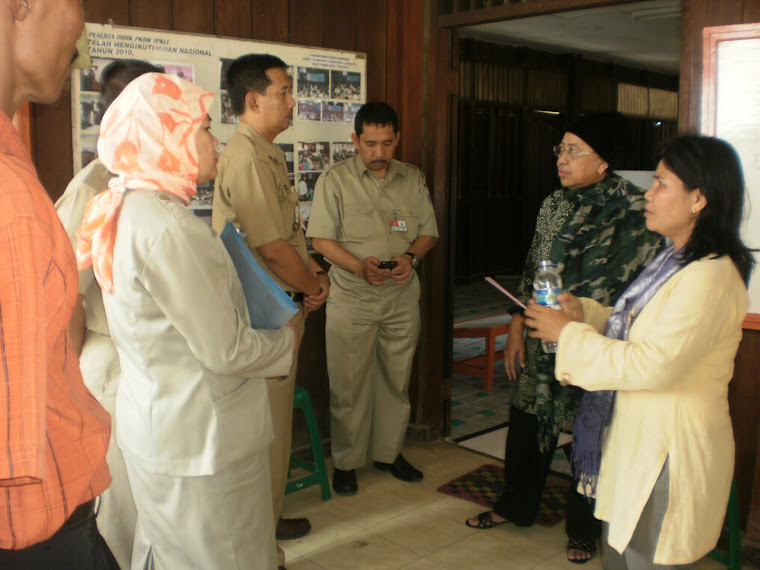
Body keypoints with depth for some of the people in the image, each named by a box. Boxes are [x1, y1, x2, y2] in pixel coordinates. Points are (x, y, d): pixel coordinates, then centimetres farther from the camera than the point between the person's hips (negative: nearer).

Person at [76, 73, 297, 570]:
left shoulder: (128, 210, 6)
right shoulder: (168, 228, -25)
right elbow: (225, 350, -22)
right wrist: (287, 340, -5)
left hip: (155, 429, 10)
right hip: (202, 440, -10)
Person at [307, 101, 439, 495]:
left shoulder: (413, 179, 9)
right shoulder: (335, 180, -2)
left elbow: (429, 231, 13)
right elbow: (320, 239, -6)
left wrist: (411, 257, -9)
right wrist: (360, 266, -20)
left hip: (402, 298, 4)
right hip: (351, 299, -3)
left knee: (397, 379, 12)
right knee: (348, 384, 2)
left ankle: (388, 452, 29)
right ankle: (346, 462, 18)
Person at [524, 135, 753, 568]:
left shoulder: (710, 278, -23)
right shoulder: (677, 260, 10)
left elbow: (650, 365, -28)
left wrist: (569, 334, -20)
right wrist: (587, 312, 2)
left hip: (668, 449, -10)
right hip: (637, 435, 10)